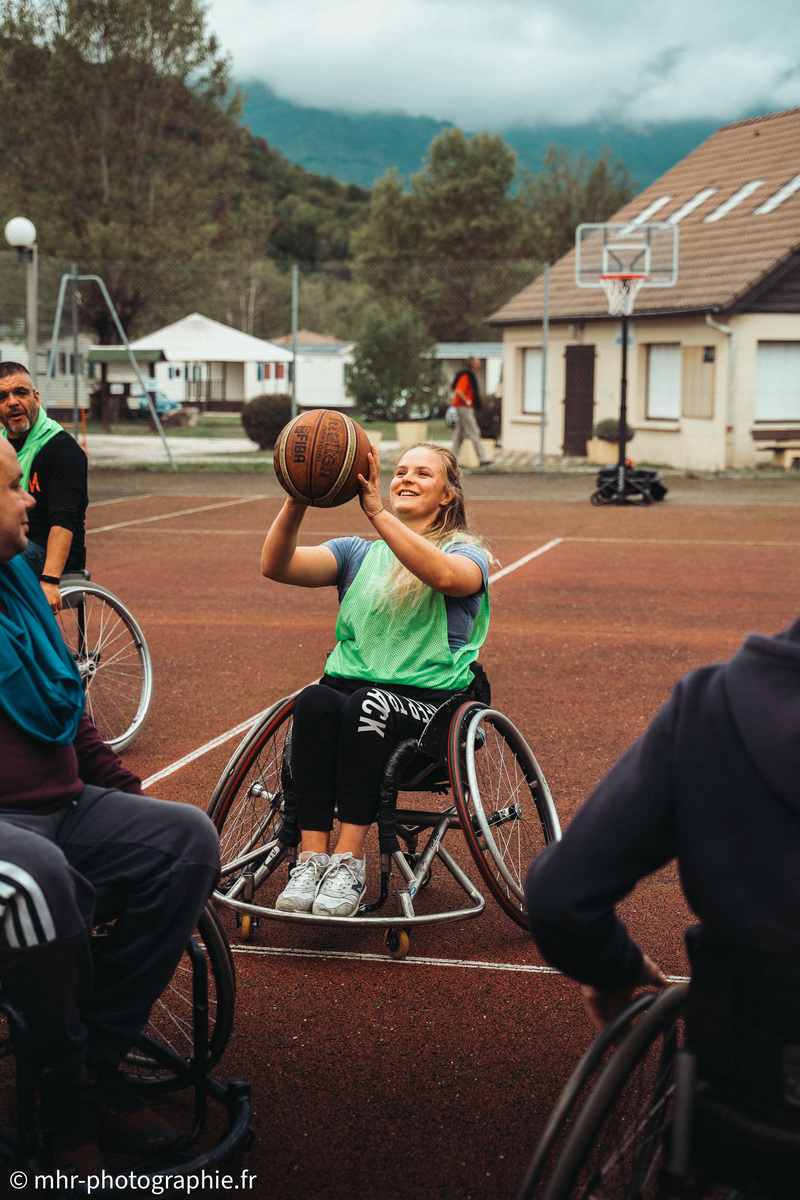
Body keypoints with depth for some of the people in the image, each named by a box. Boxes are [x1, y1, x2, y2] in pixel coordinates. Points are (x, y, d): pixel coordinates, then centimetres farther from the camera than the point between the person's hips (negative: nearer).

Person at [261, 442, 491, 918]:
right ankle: (312, 856, -31)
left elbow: (443, 575, -20)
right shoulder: (359, 553, 19)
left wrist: (376, 511, -27)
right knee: (313, 702, -31)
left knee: (367, 706, -35)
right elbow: (277, 566, 1)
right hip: (350, 681, 3)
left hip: (428, 698, -3)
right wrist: (297, 503, -17)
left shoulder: (467, 553, 8)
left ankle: (349, 862, -30)